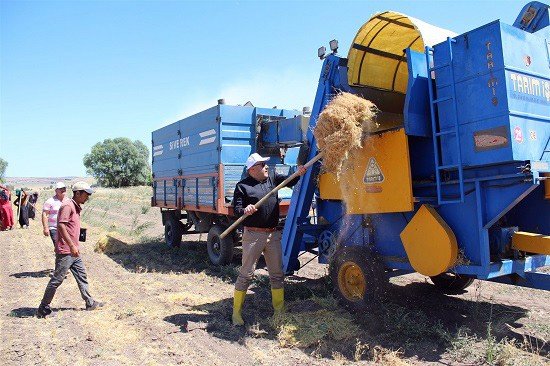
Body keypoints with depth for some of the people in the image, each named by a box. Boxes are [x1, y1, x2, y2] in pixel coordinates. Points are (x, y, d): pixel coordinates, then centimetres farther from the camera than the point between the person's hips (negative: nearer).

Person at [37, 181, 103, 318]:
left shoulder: (76, 207, 14)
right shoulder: (67, 205, -15)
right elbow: (61, 226, -23)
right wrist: (72, 246, -25)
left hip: (73, 251, 10)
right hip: (65, 251, -10)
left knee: (82, 276, 13)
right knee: (57, 280, 0)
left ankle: (90, 303, 21)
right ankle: (43, 308, 12)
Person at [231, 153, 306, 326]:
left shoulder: (272, 177, 11)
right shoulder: (243, 186, -4)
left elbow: (289, 181, 1)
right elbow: (236, 209, -8)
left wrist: (298, 173, -19)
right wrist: (245, 210, -30)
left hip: (273, 234, 5)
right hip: (253, 235, -5)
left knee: (277, 274, 12)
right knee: (246, 274, 0)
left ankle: (280, 310, 25)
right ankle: (236, 312, 13)